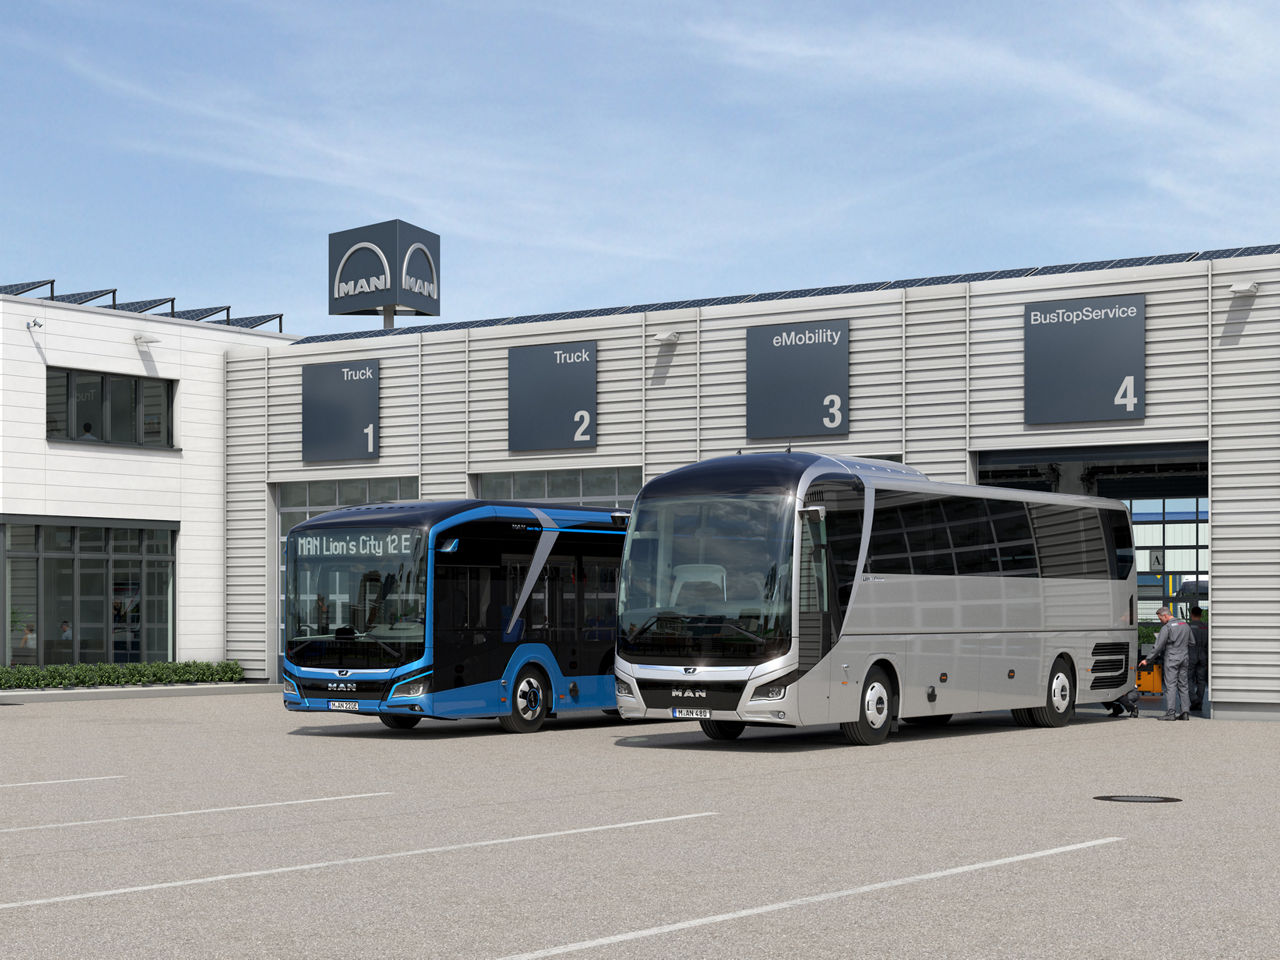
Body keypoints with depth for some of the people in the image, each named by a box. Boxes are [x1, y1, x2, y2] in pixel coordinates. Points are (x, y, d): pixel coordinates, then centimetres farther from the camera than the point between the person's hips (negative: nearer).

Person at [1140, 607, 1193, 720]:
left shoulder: (1167, 628, -11)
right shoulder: (1185, 625, 12)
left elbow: (1158, 646, -13)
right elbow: (1192, 642, 18)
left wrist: (1147, 660, -7)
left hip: (1171, 659, -7)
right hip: (1184, 658, 7)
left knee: (1170, 686, -7)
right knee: (1183, 685, 10)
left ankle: (1170, 713, -12)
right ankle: (1185, 712, 6)